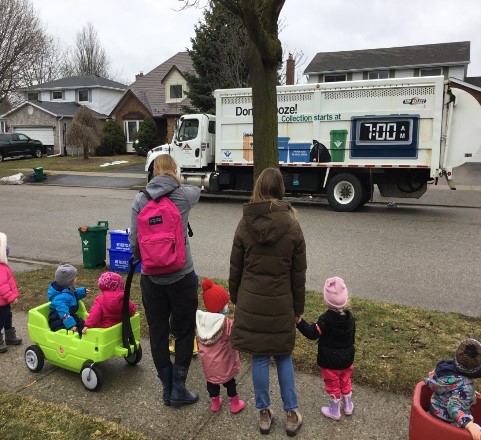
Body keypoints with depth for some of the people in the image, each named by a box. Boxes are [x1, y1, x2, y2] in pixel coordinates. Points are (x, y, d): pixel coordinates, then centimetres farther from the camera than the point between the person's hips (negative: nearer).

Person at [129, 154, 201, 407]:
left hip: (151, 278, 2)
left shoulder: (140, 200, -2)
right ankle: (178, 390, 21)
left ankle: (168, 390, 28)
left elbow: (134, 240, -3)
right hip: (181, 277, -2)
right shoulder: (184, 196, -5)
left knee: (157, 334, 15)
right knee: (185, 333, 15)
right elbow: (196, 190, 20)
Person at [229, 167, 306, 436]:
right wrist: (298, 308, 8)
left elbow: (236, 268, 1)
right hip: (281, 303, 0)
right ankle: (292, 414, 25)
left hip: (251, 302, 0)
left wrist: (235, 298, 14)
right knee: (284, 356, 16)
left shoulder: (245, 225, -6)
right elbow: (299, 273, -2)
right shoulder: (292, 226, -7)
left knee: (259, 357, 12)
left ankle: (264, 414, 25)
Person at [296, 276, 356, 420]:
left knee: (333, 385, 13)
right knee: (345, 381, 26)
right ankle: (348, 406, 41)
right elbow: (352, 337, 6)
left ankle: (334, 411, 29)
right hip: (347, 358, 5)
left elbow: (312, 333, -25)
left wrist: (299, 322, -23)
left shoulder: (325, 319, -26)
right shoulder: (349, 317, -7)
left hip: (329, 361, -5)